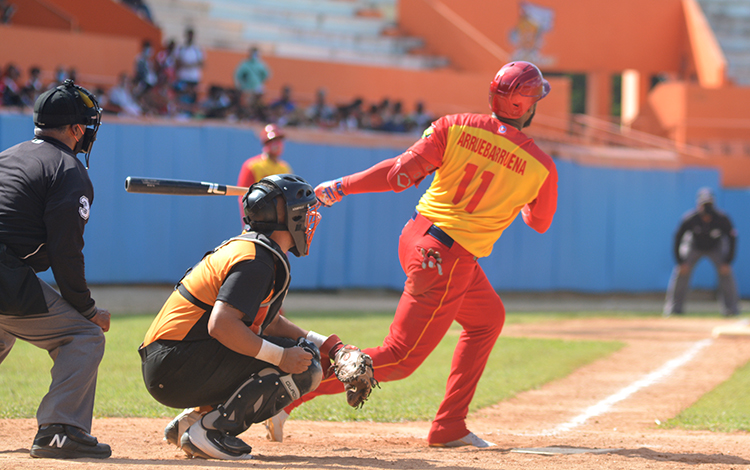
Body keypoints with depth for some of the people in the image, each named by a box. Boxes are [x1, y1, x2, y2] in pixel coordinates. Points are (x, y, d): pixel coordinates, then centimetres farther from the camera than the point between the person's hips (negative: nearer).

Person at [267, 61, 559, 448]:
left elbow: (400, 173, -10)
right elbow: (540, 223, 11)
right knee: (401, 359, 1)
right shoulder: (541, 167, -7)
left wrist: (342, 186, 0)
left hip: (415, 237, 6)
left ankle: (450, 427, 23)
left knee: (488, 317, 27)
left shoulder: (455, 127, -4)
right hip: (450, 261, -6)